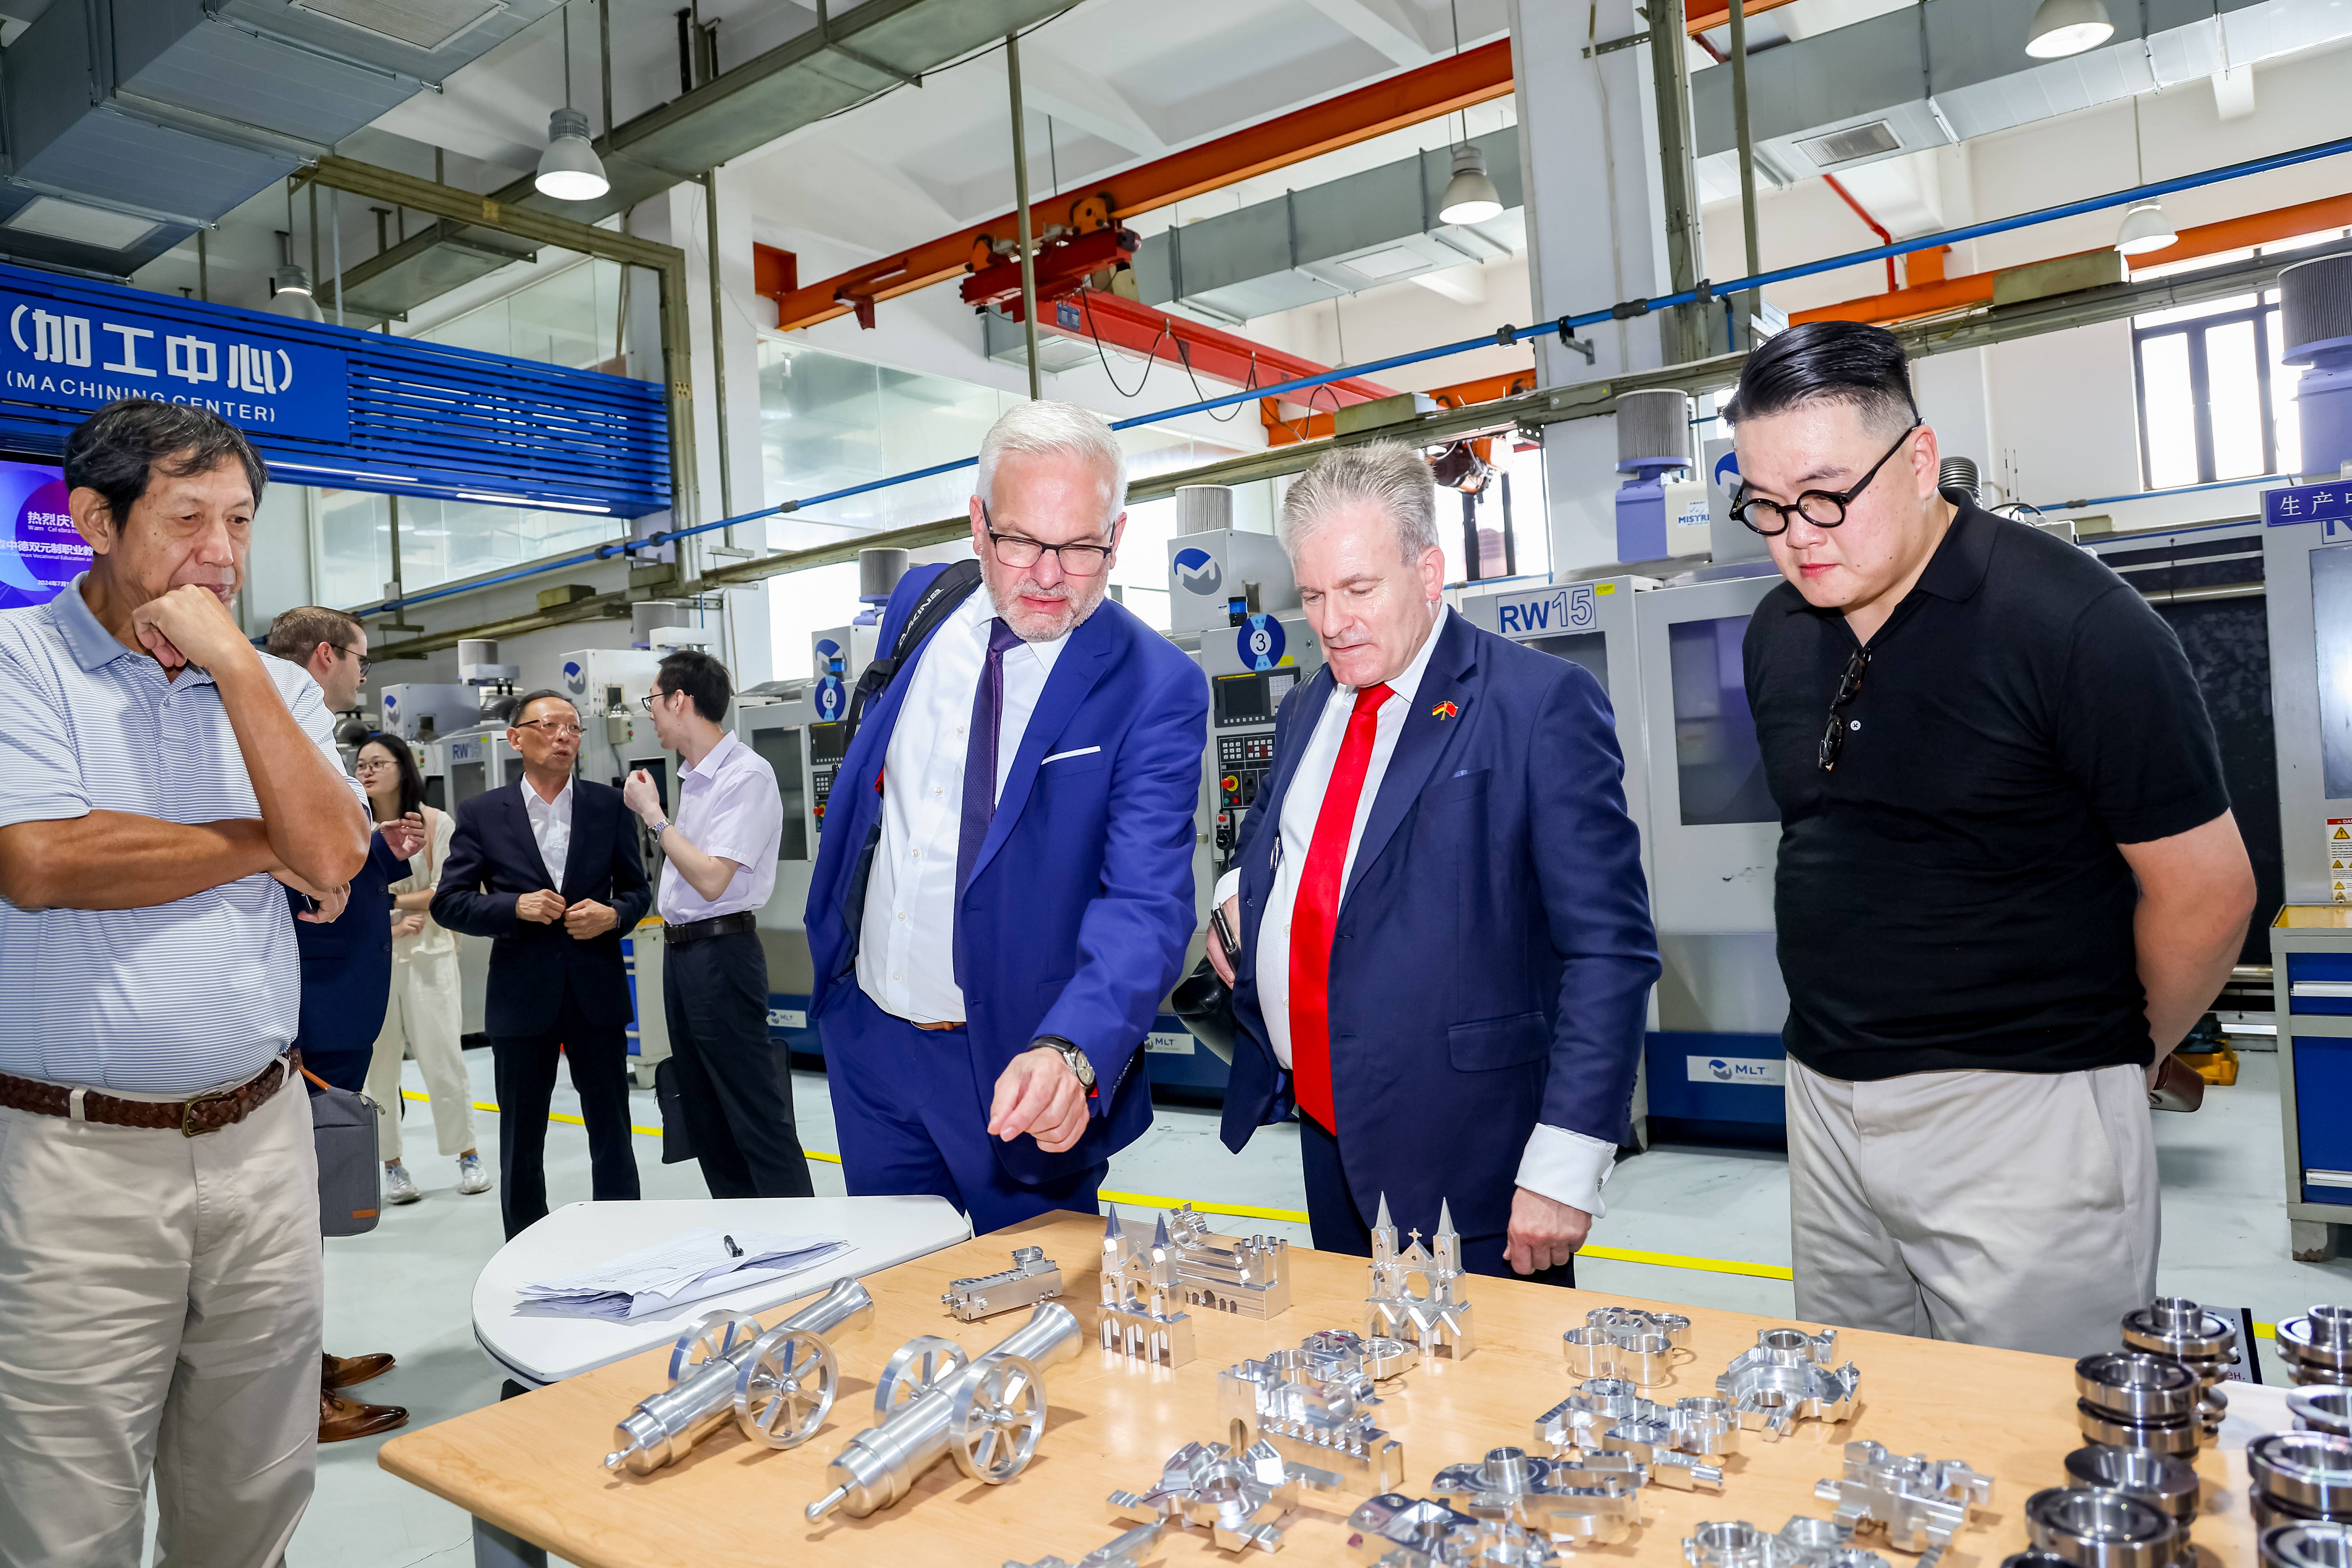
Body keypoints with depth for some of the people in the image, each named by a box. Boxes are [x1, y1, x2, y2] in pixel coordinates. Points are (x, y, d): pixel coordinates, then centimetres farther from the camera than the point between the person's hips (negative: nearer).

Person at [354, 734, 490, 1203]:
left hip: (429, 957, -2)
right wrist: (388, 929, -15)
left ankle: (468, 1155, 13)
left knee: (443, 1059, -1)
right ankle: (393, 1167, 15)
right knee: (379, 1065, 4)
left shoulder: (436, 822, -2)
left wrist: (386, 901, -13)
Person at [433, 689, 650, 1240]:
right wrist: (516, 907, -16)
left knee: (612, 1135, 7)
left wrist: (612, 915, -12)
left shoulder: (609, 806, 5)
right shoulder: (482, 814, 1)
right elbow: (449, 902, -1)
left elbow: (637, 890, 9)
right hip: (522, 995, -1)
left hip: (597, 992, 1)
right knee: (521, 1141, 11)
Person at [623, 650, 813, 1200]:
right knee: (704, 1114, 16)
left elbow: (712, 880, -21)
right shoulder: (692, 776, 12)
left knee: (756, 1114, -6)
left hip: (721, 952, -10)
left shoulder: (746, 775, -15)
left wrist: (653, 814, -13)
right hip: (680, 949, 10)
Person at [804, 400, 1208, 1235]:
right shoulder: (921, 603, -1)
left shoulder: (1156, 688, -19)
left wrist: (1068, 1054, -44)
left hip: (1019, 1077, -5)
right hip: (869, 1038, 5)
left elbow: (1145, 904, -28)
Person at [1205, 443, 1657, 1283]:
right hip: (1327, 1134, 7)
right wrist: (1241, 886, 6)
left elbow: (1610, 949, -15)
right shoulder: (1307, 711, 10)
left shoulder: (1541, 703, -12)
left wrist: (1565, 1165, -19)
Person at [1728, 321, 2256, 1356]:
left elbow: (2206, 891, -9)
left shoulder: (2074, 624, -15)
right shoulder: (1775, 635, 6)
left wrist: (2111, 1057, 4)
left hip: (2022, 1113, -6)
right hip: (1828, 1100, 6)